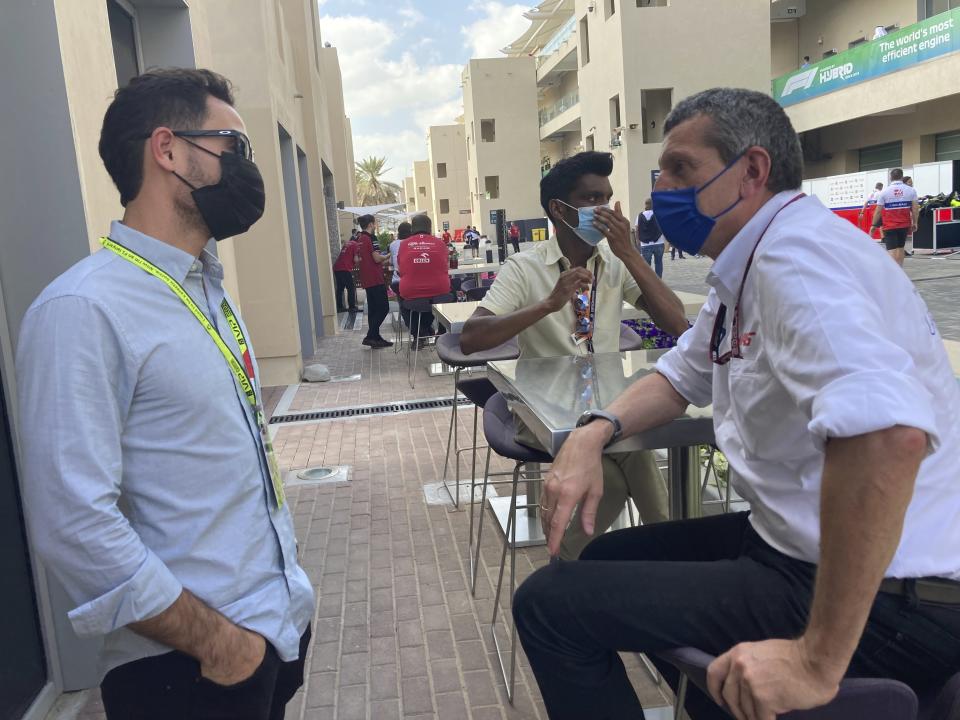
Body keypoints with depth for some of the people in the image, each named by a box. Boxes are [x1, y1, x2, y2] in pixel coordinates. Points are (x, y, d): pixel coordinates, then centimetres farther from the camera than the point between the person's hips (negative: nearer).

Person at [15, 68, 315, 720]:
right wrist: (213, 639, -16)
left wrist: (288, 596, 12)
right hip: (189, 664, -8)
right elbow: (74, 525, -24)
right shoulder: (82, 311, -20)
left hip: (283, 622, 8)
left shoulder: (210, 290, 8)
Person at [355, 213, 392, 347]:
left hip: (366, 279, 9)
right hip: (375, 279, -9)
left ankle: (375, 338, 15)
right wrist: (388, 256, 3)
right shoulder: (371, 238, -13)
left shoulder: (359, 239, 14)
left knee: (373, 309, 12)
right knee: (383, 308, -6)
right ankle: (370, 336, -9)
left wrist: (385, 261, 22)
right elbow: (377, 258, -18)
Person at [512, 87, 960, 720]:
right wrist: (595, 432, 2)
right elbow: (685, 375, 22)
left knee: (549, 602, -11)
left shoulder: (796, 254, -22)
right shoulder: (746, 268, 10)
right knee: (607, 561, 22)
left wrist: (820, 661, -31)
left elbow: (888, 433, -37)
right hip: (801, 544, 10)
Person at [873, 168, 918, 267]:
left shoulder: (884, 192, -5)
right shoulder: (911, 190, 0)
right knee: (900, 248, 17)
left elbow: (878, 211, -5)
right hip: (904, 225, 3)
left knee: (891, 250, -6)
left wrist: (874, 225, 5)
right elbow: (915, 209, -2)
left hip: (889, 226, -3)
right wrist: (914, 223, 8)